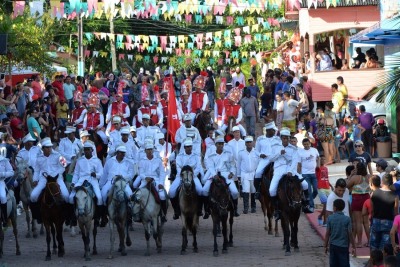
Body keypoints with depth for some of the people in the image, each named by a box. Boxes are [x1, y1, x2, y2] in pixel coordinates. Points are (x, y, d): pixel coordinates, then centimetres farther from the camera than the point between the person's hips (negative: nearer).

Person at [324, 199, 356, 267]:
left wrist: (326, 246, 9)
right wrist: (353, 247, 2)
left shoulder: (330, 218, -3)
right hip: (344, 246, -2)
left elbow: (327, 234, -1)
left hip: (333, 246, 2)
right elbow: (350, 234, -6)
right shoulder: (347, 219, -7)